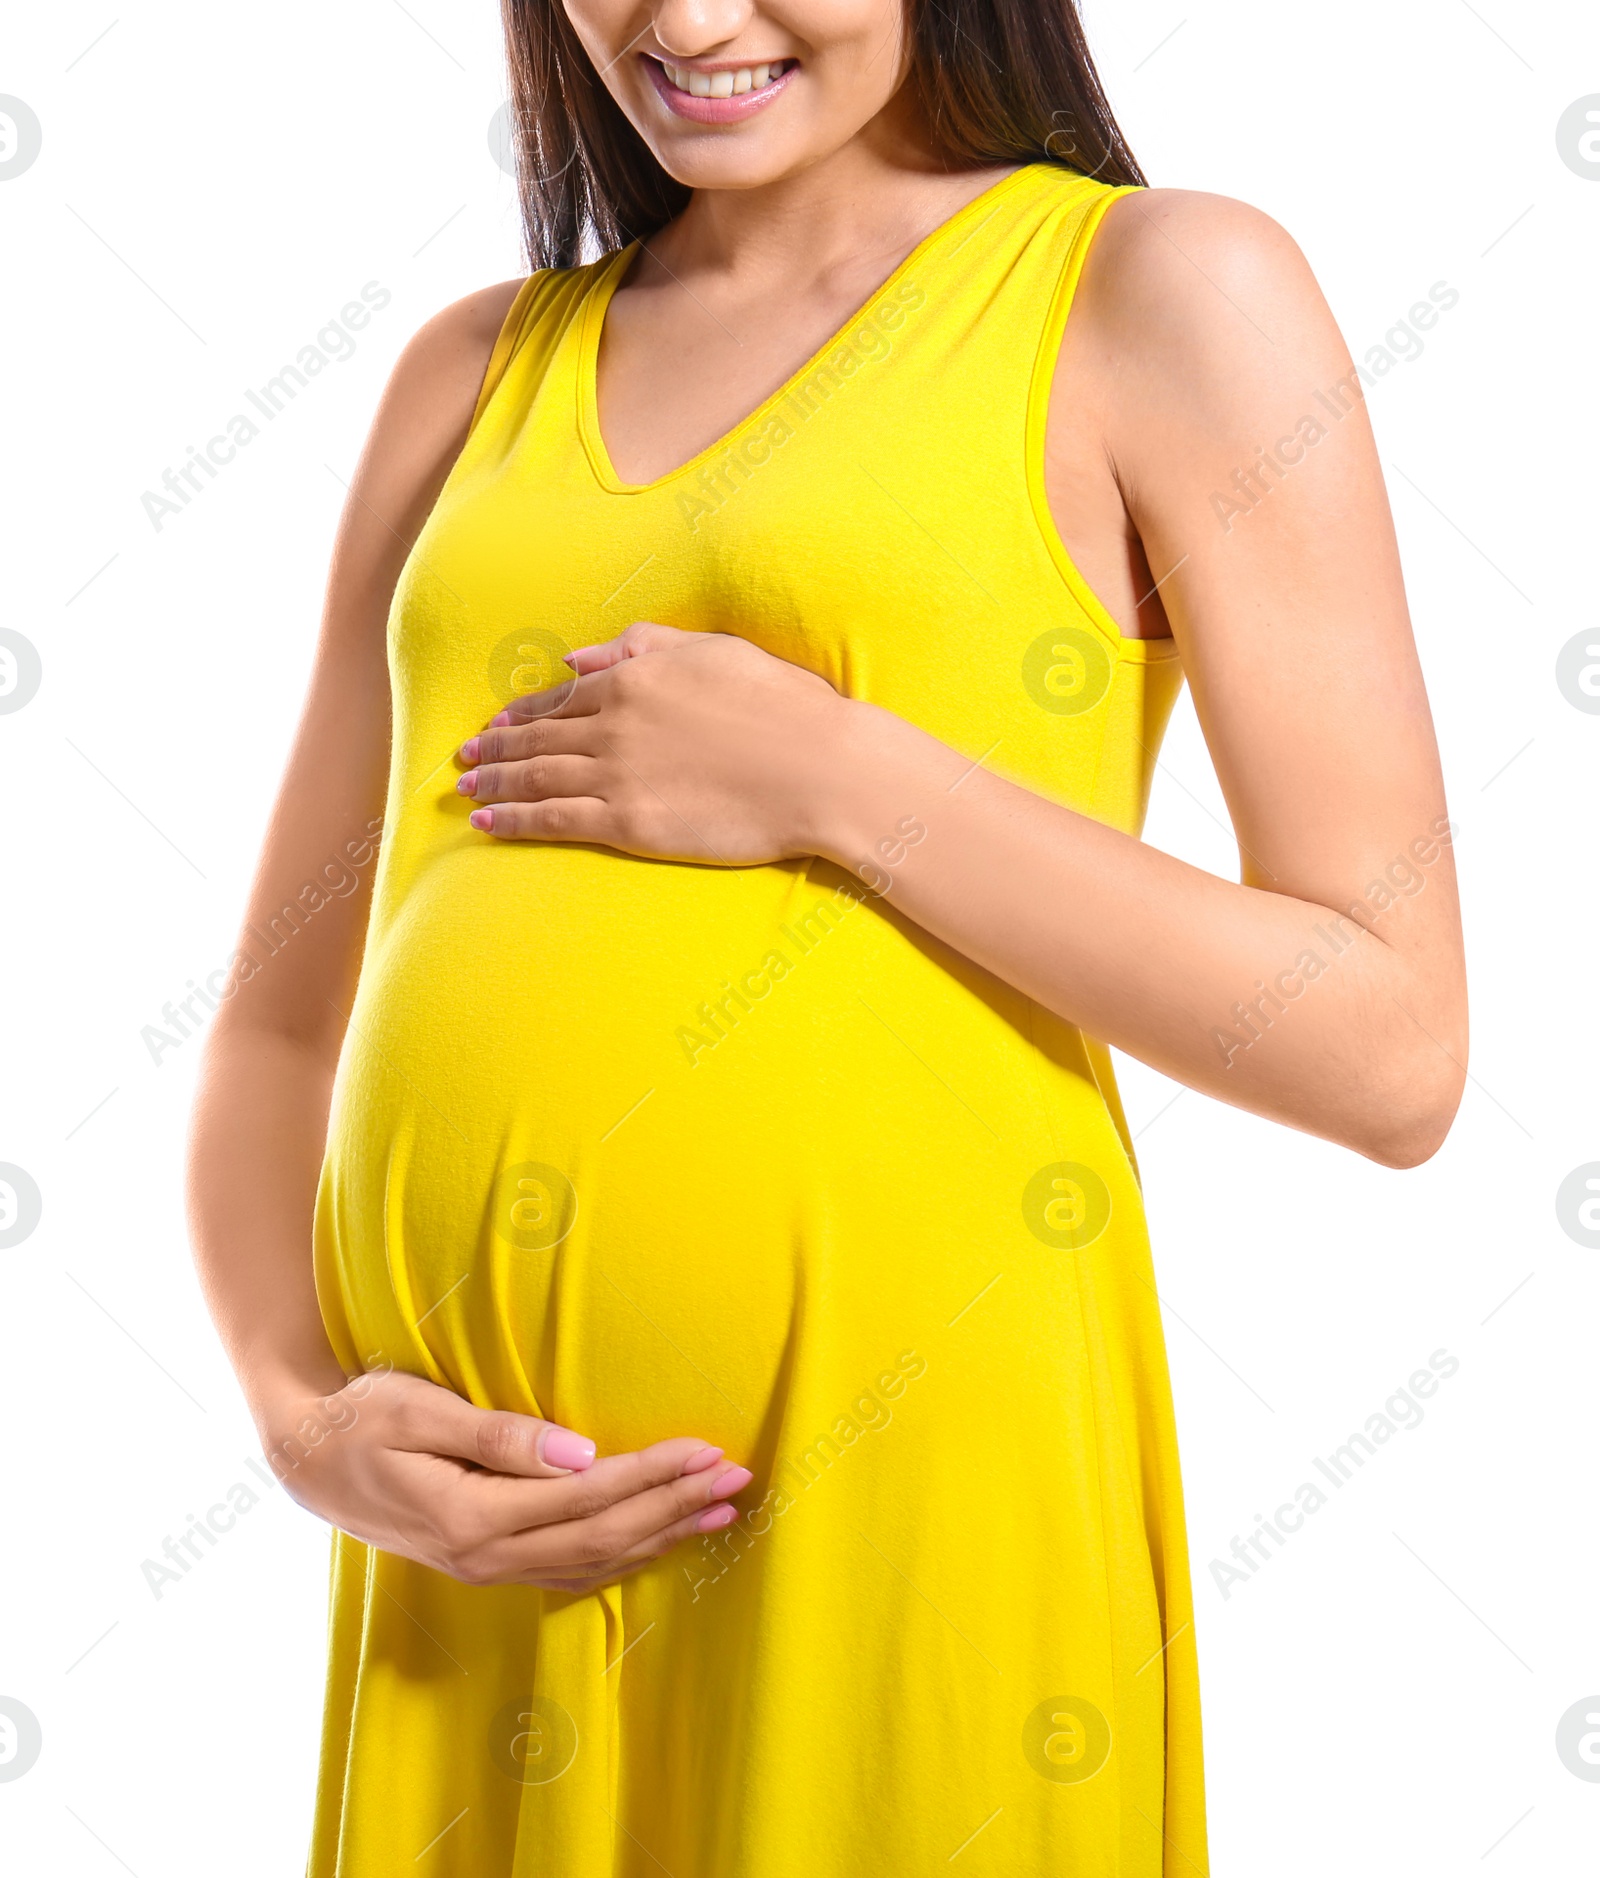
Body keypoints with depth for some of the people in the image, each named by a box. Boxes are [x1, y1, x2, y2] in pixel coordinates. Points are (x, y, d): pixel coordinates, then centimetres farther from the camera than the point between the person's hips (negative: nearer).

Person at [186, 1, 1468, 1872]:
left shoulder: (1167, 289, 0)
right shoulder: (476, 374, 14)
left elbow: (1393, 1051, -6)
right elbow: (276, 1029, 15)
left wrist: (836, 780, -11)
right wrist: (304, 1418, -3)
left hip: (891, 1486, -4)